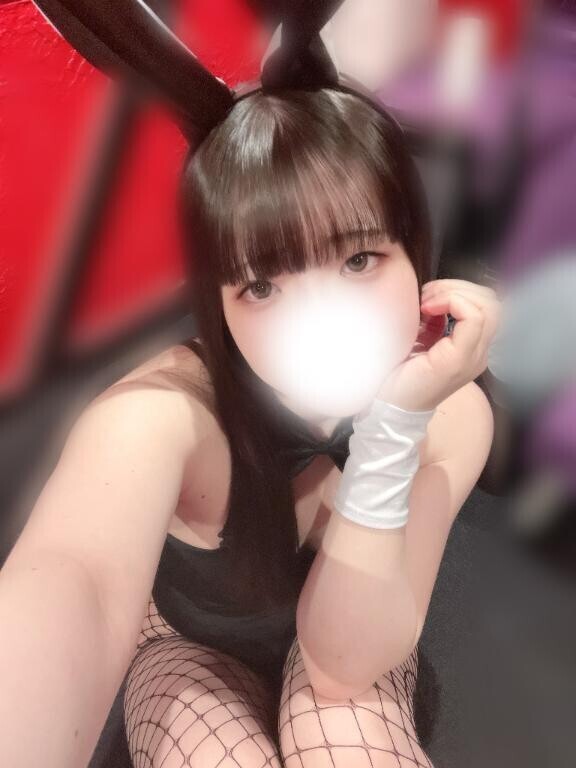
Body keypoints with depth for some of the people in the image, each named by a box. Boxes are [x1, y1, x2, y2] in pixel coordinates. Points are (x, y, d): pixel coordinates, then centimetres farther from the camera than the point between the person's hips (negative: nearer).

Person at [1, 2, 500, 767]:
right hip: (191, 641, -1)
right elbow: (74, 583, -54)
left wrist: (395, 428, -40)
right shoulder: (164, 412, -34)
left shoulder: (452, 412, -26)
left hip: (349, 639, 2)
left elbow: (344, 661, -27)